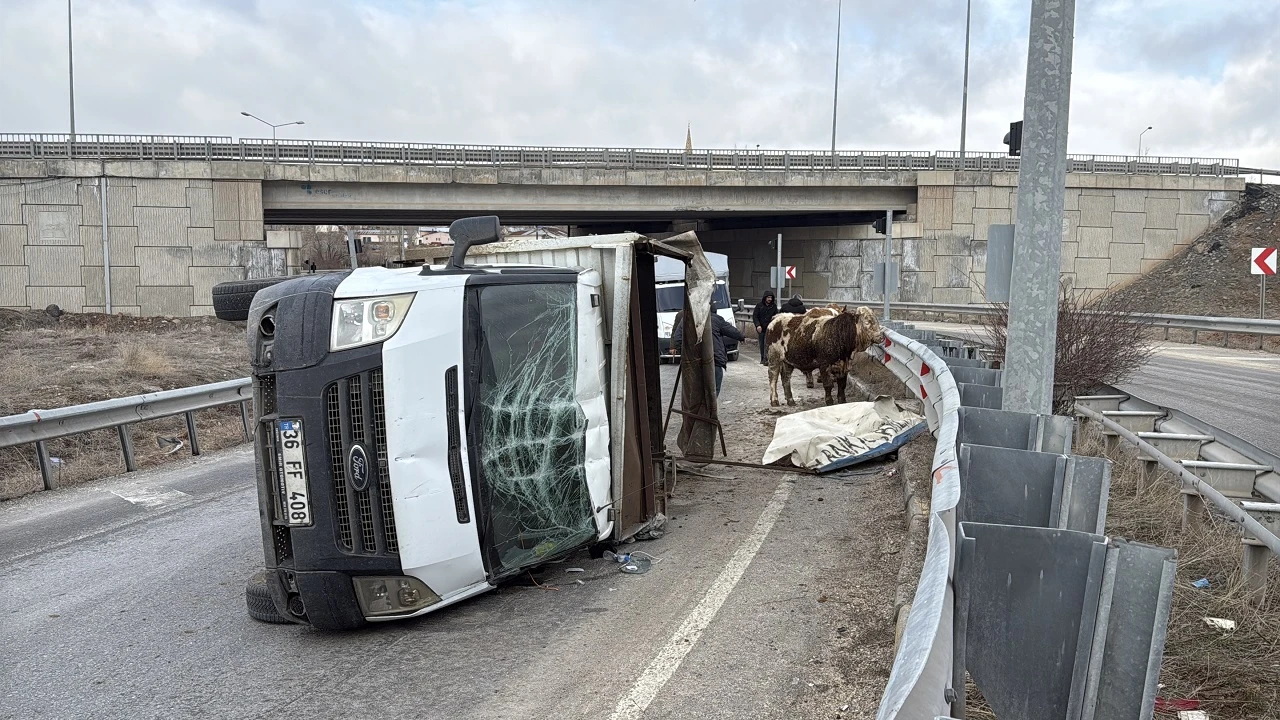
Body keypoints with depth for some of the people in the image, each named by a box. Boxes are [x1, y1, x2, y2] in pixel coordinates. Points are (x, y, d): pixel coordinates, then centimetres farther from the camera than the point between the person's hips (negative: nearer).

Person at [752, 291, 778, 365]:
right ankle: (762, 359, 20)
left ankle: (766, 359, -19)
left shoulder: (774, 306, 3)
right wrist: (758, 325, -13)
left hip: (769, 328, -1)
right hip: (761, 328, 1)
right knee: (762, 344, 9)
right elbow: (754, 316, 0)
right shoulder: (759, 305, 1)